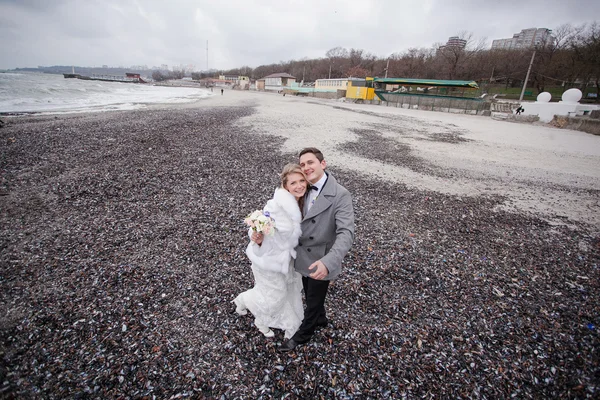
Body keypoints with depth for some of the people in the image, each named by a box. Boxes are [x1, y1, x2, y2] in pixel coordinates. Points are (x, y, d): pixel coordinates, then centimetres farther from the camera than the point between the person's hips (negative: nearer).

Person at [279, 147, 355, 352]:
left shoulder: (340, 194, -25)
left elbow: (346, 233, -31)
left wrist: (328, 262, -46)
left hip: (320, 261, -6)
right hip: (304, 256, 6)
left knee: (314, 300, 19)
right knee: (310, 295, 29)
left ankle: (303, 334, 46)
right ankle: (320, 319, 58)